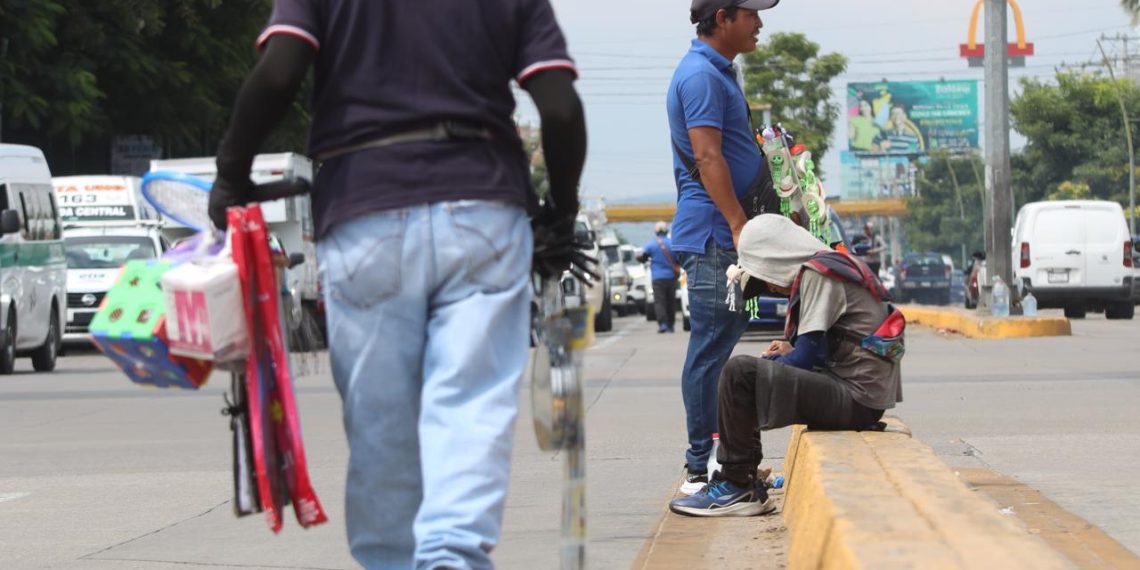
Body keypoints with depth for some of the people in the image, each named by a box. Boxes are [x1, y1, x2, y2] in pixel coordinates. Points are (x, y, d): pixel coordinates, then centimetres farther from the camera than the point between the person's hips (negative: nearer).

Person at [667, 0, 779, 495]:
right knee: (711, 348, -9)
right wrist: (739, 226, -25)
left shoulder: (718, 73, 20)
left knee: (719, 344, 13)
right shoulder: (701, 75, -13)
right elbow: (707, 158, -20)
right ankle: (702, 468, -8)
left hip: (724, 236, 11)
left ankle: (708, 461, 17)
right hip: (712, 234, -11)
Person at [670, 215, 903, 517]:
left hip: (856, 398, -11)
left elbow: (811, 355, -15)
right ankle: (734, 481, 15)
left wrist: (771, 365, 1)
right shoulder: (835, 265, 19)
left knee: (739, 373, -15)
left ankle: (737, 488, -9)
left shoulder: (817, 273, -11)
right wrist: (792, 351, 15)